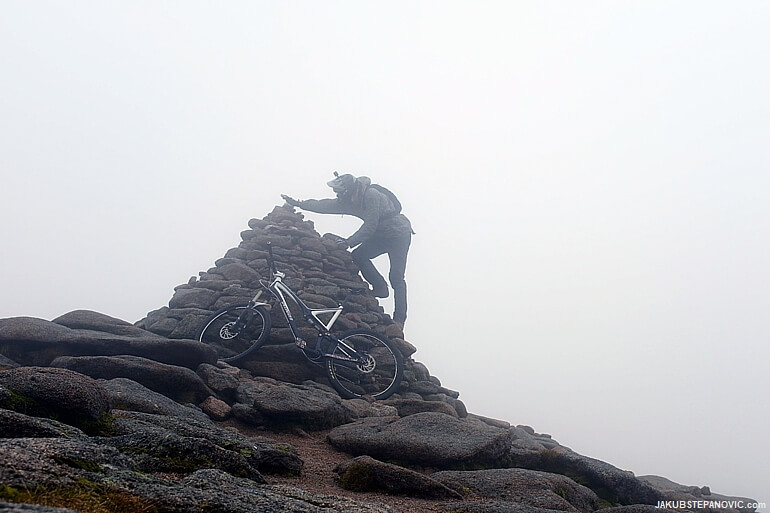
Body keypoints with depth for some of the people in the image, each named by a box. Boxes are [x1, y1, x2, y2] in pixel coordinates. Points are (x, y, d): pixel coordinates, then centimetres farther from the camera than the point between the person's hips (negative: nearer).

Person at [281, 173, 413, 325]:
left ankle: (399, 319, -10)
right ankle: (380, 287, 8)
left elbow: (370, 226, -26)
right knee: (358, 256, -4)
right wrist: (297, 203, 6)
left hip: (398, 233, -8)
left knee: (396, 276, -12)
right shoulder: (349, 201, -1)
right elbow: (325, 206, 5)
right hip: (382, 234, 8)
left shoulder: (371, 194, -26)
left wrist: (349, 242, -24)